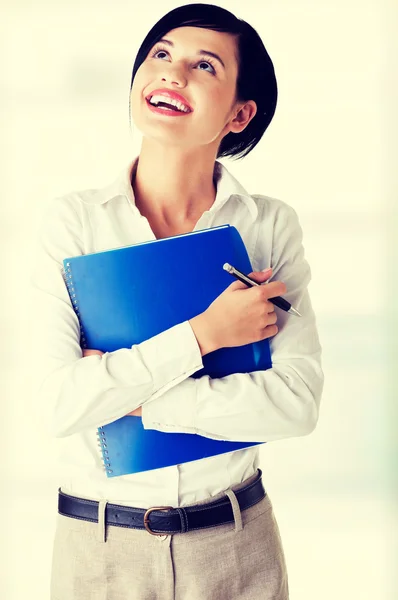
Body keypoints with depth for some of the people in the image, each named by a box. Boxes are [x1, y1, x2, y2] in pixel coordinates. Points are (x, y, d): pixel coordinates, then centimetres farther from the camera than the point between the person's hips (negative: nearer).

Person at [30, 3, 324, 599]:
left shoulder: (272, 225, -6)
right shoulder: (71, 221, -9)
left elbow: (298, 402, -15)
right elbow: (59, 404, -17)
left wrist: (129, 394, -17)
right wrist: (200, 336, -21)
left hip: (235, 539, 1)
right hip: (98, 543, 0)